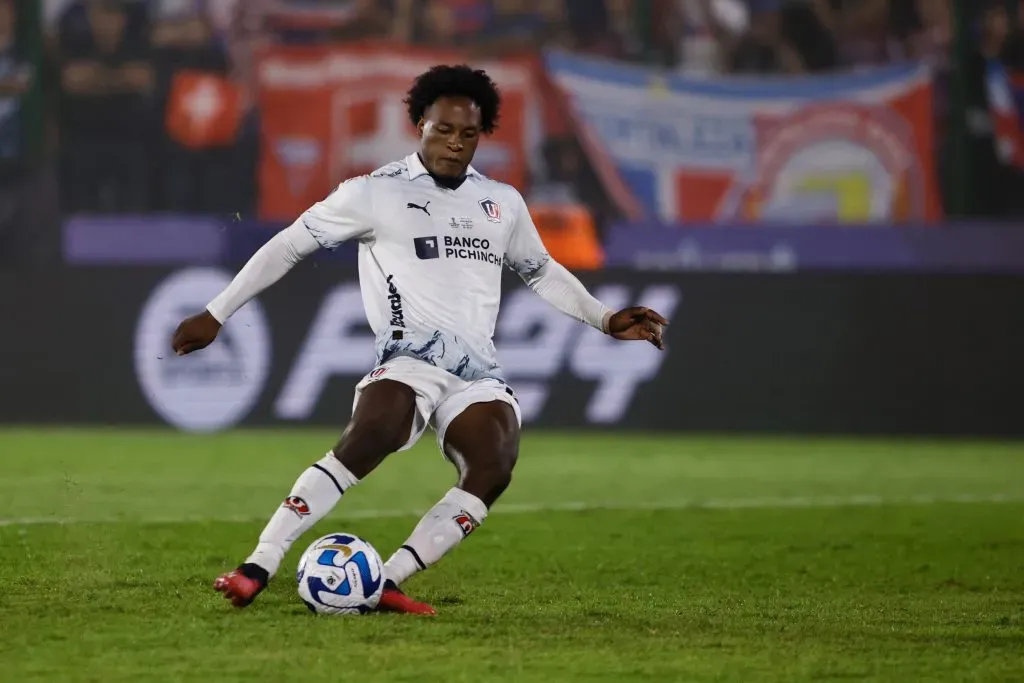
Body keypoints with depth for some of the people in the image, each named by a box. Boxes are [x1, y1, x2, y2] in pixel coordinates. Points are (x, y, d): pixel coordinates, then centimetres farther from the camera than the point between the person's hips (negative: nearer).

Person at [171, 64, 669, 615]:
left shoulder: (503, 203, 19)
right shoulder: (375, 193, 5)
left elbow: (541, 272, 35)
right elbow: (288, 246, 10)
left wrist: (605, 320, 25)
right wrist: (215, 315, 7)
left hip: (479, 373, 4)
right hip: (409, 358, -4)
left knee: (492, 471, -26)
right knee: (366, 444, -34)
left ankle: (384, 584, -28)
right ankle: (257, 569, -33)